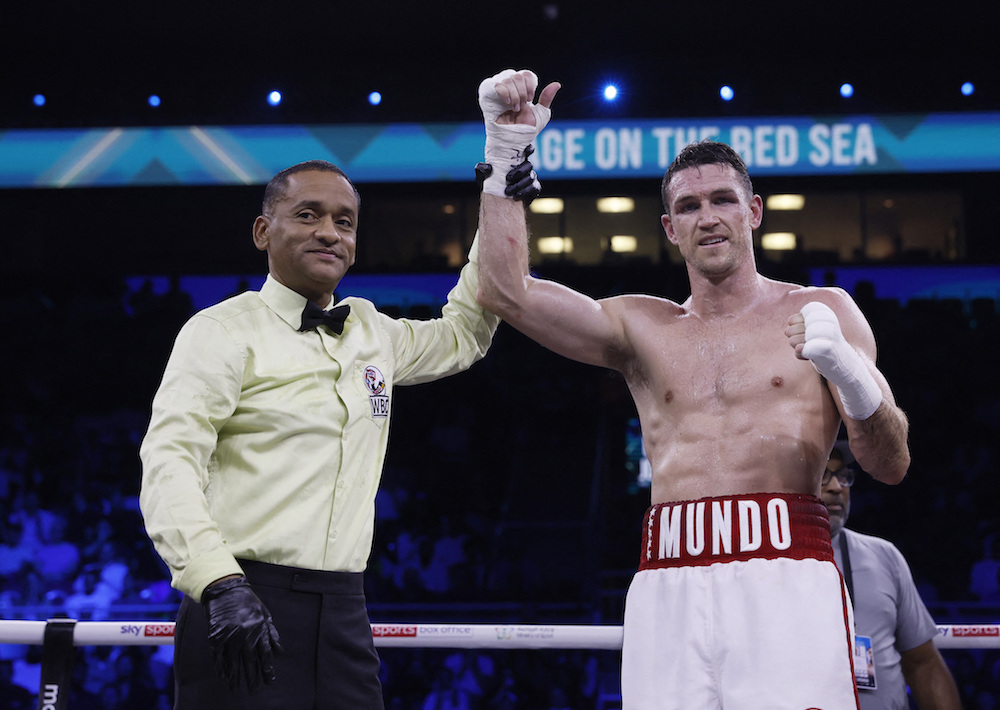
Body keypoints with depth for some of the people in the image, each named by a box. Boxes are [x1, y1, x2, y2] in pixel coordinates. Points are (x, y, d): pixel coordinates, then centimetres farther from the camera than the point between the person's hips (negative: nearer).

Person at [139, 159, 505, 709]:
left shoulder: (373, 334, 16)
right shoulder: (224, 330, -2)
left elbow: (462, 335, 33)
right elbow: (169, 461, -13)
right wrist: (220, 583, -26)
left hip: (344, 611, 5)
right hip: (241, 601, -5)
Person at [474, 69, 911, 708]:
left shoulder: (822, 311, 13)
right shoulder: (642, 328, 19)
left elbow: (891, 465, 7)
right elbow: (506, 292, 9)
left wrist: (845, 370, -12)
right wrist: (506, 153, 7)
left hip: (785, 579, -2)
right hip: (667, 589, 2)